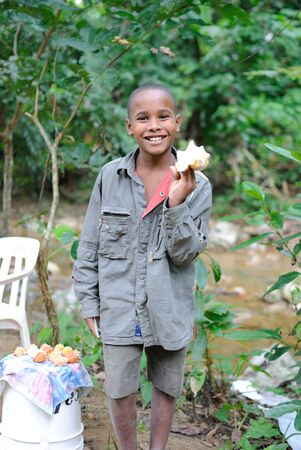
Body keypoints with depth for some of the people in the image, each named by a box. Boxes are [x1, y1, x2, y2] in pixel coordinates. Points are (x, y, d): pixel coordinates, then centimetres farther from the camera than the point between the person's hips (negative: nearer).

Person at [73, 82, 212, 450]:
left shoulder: (196, 185, -7)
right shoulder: (110, 176, -6)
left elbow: (185, 253, -11)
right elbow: (89, 245, 2)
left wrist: (177, 204, -26)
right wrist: (89, 302, 2)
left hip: (169, 307, 0)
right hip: (119, 307, 0)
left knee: (167, 388, 17)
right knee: (119, 391, 8)